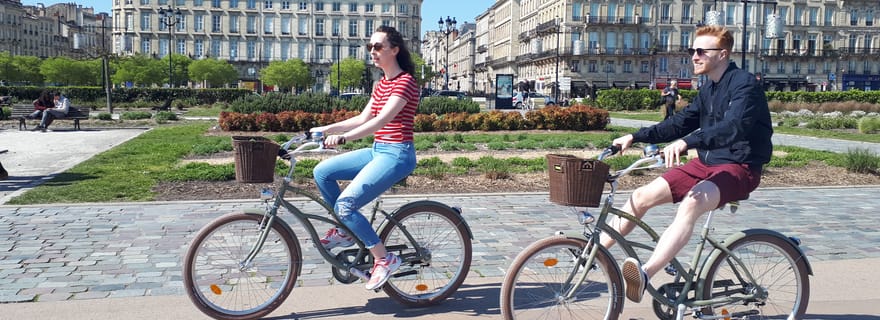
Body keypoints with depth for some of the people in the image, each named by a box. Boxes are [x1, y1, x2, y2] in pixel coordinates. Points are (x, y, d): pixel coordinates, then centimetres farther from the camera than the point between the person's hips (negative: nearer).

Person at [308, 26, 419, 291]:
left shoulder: (405, 82, -13)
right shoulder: (382, 84, 16)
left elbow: (381, 120, -26)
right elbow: (363, 119, 16)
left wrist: (342, 137, -37)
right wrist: (326, 129, 7)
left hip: (396, 155, -9)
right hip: (377, 151, 9)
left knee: (345, 204, -19)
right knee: (322, 172, 0)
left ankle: (384, 259, -5)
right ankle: (345, 230, 13)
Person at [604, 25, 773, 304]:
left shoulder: (744, 84, -13)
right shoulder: (709, 90, 15)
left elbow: (733, 126, -30)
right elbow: (681, 123, 19)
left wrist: (686, 142, -45)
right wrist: (634, 137, 8)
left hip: (739, 168, -8)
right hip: (706, 163, 8)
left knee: (691, 203, -37)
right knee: (642, 196, -6)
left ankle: (645, 275, -51)